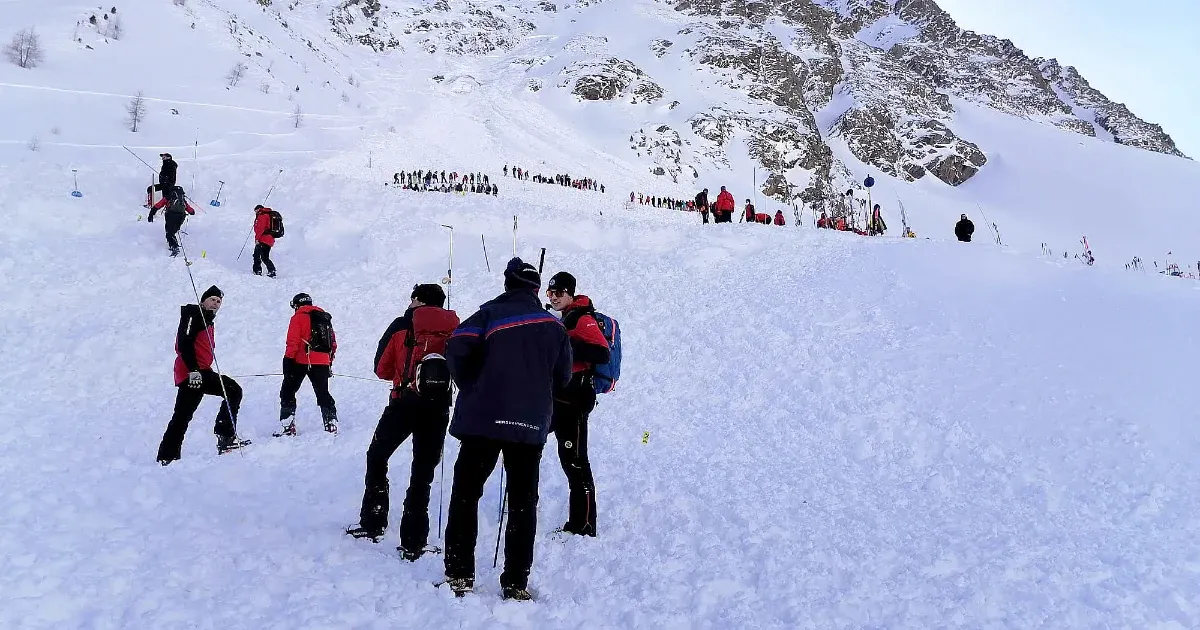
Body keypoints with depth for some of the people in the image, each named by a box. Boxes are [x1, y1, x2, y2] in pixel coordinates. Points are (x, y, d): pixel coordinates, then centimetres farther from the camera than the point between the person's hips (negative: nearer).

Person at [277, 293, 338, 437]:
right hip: (322, 363, 5)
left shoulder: (298, 317, 0)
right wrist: (329, 363, 25)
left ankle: (288, 427, -2)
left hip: (301, 361, -5)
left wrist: (288, 360, -9)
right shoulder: (325, 318, 18)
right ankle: (331, 425, 3)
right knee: (323, 394, 13)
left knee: (287, 392, 6)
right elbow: (333, 344, 19)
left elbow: (293, 341, -10)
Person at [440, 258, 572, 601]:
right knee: (523, 501, 8)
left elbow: (458, 349, -12)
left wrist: (471, 388, 3)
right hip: (532, 424, 3)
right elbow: (562, 377, 12)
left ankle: (459, 575, 5)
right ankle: (516, 582, 7)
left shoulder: (491, 312, 0)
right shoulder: (553, 324, 10)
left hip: (484, 418, -3)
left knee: (466, 493, 7)